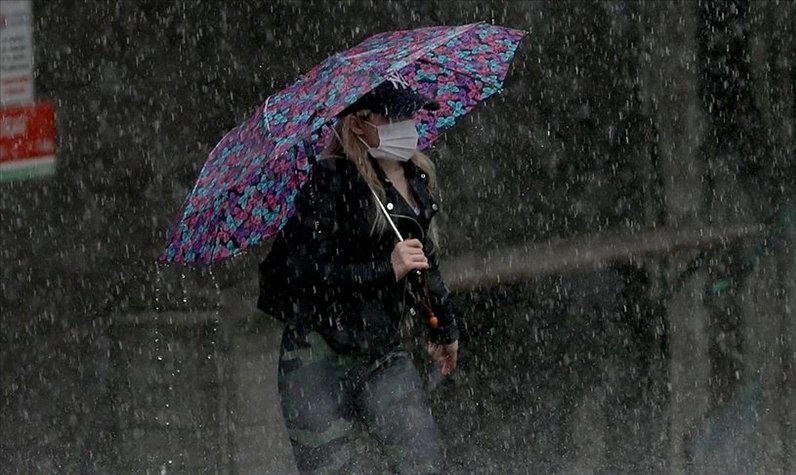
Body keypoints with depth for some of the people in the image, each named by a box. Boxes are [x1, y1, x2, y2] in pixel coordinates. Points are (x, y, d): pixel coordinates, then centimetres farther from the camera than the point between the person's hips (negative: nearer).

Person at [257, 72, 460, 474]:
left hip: (387, 357, 6)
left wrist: (443, 329, 37)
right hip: (318, 355, -6)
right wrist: (386, 269, -25)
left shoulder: (418, 180, 11)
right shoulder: (329, 181, -12)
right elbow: (301, 271, -21)